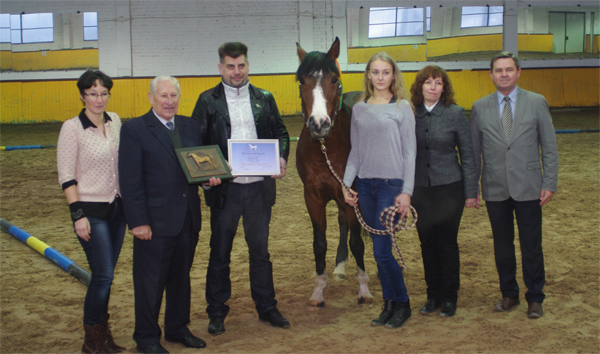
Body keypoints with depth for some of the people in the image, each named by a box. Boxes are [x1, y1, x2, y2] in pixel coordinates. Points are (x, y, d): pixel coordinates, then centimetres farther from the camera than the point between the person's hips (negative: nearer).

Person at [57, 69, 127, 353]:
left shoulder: (114, 121, 5)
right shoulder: (72, 128, -12)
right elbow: (66, 176, -12)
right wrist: (78, 215, -16)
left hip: (116, 207, 5)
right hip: (91, 211, -5)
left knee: (105, 275, 12)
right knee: (103, 275, -6)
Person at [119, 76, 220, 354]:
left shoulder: (190, 126, 10)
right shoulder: (134, 130, -8)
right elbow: (131, 181, -11)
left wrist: (209, 176, -6)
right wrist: (138, 221, -16)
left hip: (188, 218, 6)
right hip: (155, 221, -6)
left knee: (181, 277, 17)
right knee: (150, 282, 6)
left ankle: (178, 328, 33)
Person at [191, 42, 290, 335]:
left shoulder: (264, 99, 8)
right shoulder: (208, 101, 1)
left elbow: (280, 133, 12)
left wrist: (282, 157, -8)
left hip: (259, 187, 2)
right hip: (224, 189, -2)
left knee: (260, 251, 14)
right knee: (219, 254, 8)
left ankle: (267, 307, 27)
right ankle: (217, 313, 20)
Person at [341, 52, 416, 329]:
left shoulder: (402, 108, -2)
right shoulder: (359, 109, 10)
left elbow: (410, 153, -4)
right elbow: (355, 151, 13)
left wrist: (406, 192, -10)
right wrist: (347, 184, 3)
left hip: (391, 184, -4)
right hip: (365, 185, 4)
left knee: (381, 251, -8)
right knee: (379, 249, 9)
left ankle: (402, 304, 11)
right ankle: (389, 304, 22)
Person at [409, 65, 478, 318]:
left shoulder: (455, 114, -5)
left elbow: (467, 155, -1)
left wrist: (471, 192, -4)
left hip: (449, 187, -2)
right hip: (420, 189, 3)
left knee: (447, 243, 4)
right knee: (427, 244, 10)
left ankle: (449, 297, 18)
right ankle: (433, 295, 24)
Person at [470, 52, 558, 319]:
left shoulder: (536, 103, 2)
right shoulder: (480, 107, 6)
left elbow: (549, 147, 2)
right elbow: (474, 151, 9)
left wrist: (550, 184, -5)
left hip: (528, 187, -1)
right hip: (495, 189, 2)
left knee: (531, 246, 4)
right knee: (502, 246, 10)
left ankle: (535, 298, 18)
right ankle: (509, 294, 26)